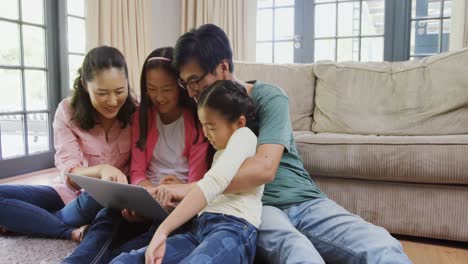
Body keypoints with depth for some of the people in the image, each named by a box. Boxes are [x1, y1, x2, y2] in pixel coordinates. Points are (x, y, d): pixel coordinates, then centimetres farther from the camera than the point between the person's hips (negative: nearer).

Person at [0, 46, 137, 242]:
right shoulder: (68, 111, -9)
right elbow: (70, 174, -17)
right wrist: (101, 170, -40)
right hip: (73, 193, 2)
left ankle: (24, 220, -12)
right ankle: (73, 232, -20)